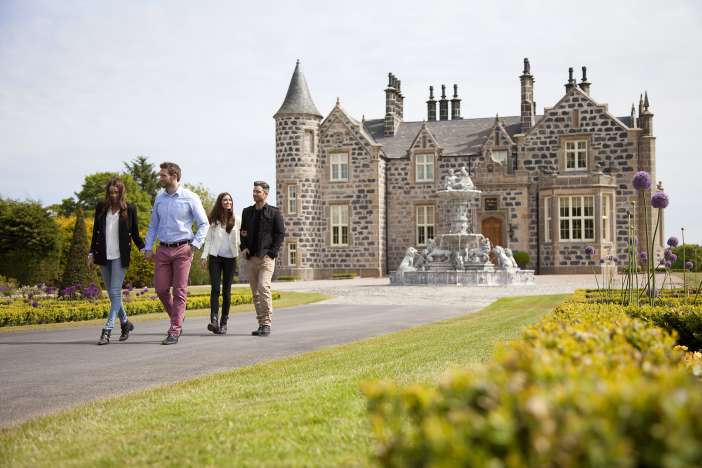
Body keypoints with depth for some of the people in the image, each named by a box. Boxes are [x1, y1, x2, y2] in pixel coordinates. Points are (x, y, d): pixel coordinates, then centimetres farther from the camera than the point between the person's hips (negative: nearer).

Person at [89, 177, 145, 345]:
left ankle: (107, 330, -12)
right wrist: (92, 252, 7)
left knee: (115, 293, -10)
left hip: (120, 256, -4)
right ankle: (125, 323, 27)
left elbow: (135, 233, 6)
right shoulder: (101, 208, 9)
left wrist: (143, 248, -8)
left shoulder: (129, 209, 0)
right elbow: (95, 232, 13)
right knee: (112, 293, 10)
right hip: (104, 256, 4)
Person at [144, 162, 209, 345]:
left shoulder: (190, 198, -4)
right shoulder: (159, 199, 10)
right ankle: (177, 317, 27)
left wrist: (194, 245, -12)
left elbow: (204, 224, -2)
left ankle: (174, 331, 1)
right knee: (161, 288, 3)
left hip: (182, 249, -5)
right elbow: (153, 225, 16)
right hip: (163, 249, 5)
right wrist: (148, 247, 8)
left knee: (179, 291, -3)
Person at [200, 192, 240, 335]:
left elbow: (238, 240, 12)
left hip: (230, 258, 1)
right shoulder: (213, 220, 6)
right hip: (215, 257, -1)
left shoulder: (237, 220, 7)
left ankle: (224, 323, 8)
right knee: (215, 289, -12)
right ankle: (213, 320, -21)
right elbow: (208, 239, 6)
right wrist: (204, 256, -3)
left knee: (226, 291, 3)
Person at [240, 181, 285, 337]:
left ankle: (267, 324, -14)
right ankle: (261, 324, 12)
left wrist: (272, 252, -10)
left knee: (263, 287, -19)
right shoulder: (247, 211, 15)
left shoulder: (274, 212, 1)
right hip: (250, 258, 5)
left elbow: (280, 233, -1)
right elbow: (243, 232, 21)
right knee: (255, 293, 6)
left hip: (266, 257, -5)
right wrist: (243, 248, 4)